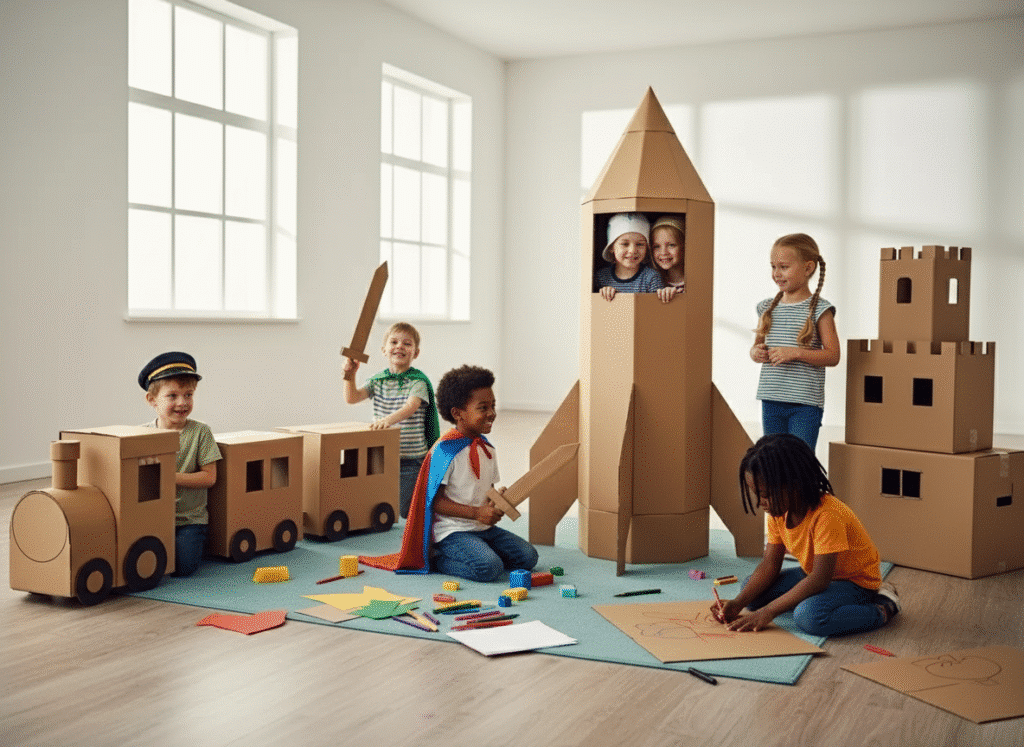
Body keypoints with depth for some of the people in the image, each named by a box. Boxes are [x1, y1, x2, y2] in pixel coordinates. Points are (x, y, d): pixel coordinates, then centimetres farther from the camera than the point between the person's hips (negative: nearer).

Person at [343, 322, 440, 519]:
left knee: (407, 512, -3)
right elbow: (352, 398, -5)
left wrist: (389, 419, -45)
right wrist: (350, 376, -23)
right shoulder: (378, 380, 6)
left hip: (411, 457, -5)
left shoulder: (418, 381, -10)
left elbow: (411, 406, -27)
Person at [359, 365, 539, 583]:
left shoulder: (487, 447, 10)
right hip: (452, 531, -8)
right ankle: (439, 559, -2)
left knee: (528, 556, -4)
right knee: (489, 567, -28)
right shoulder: (445, 450, -15)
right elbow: (435, 501, -16)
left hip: (484, 528, 8)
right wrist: (477, 513, -21)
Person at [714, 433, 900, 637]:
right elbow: (769, 565, -3)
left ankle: (883, 609, -11)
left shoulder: (827, 516, -32)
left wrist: (768, 612, -32)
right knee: (751, 590, -4)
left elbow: (819, 579, -32)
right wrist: (737, 603, -19)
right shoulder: (778, 511, -6)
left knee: (810, 615, -37)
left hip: (856, 582, -9)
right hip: (815, 575, 9)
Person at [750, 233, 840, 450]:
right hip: (771, 401, 5)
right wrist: (756, 353, -5)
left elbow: (833, 355, -9)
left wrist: (795, 353, -20)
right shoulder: (767, 307, 9)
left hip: (805, 403, -5)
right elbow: (757, 346, 19)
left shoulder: (819, 309, -5)